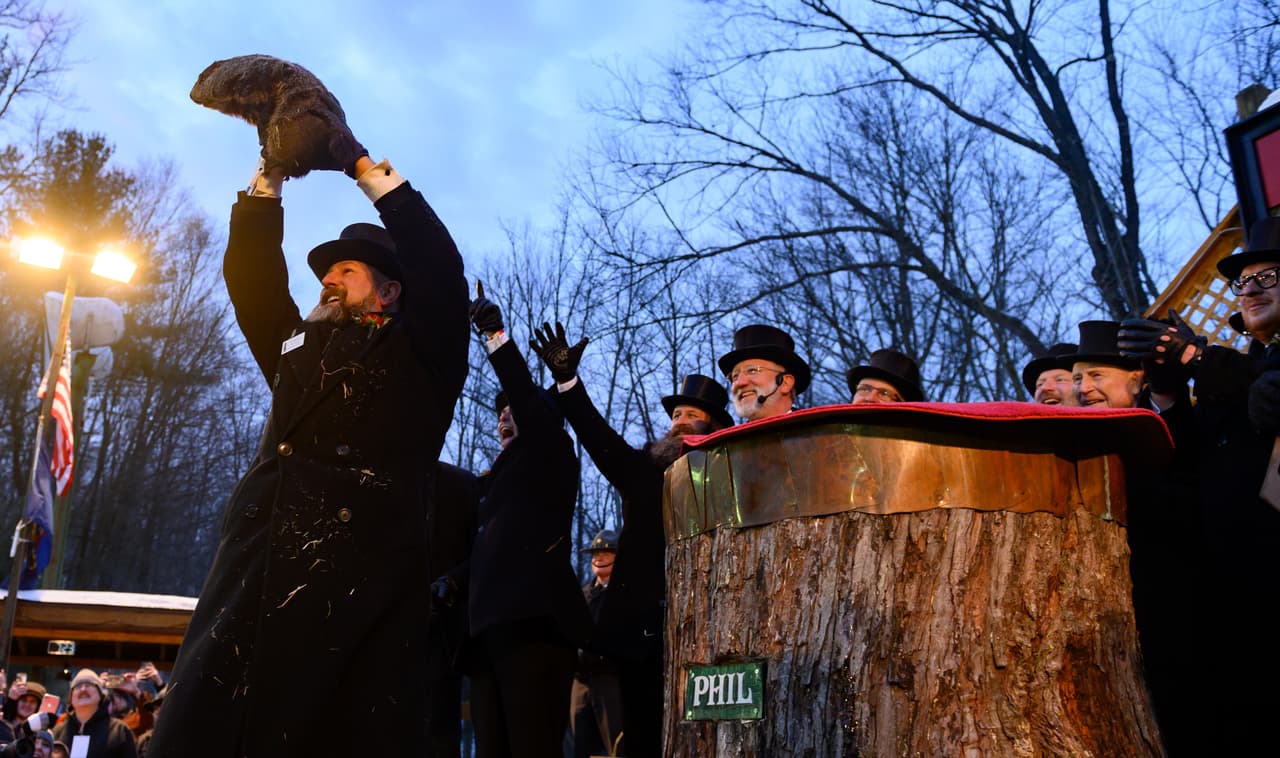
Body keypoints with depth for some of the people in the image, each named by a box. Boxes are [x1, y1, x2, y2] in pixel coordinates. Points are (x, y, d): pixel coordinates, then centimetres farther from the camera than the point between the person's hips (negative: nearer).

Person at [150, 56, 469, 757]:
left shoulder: (421, 354, 14)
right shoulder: (297, 346, 29)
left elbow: (440, 267, 0)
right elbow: (251, 275, 24)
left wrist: (362, 166, 3)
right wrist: (271, 173, 16)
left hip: (363, 580, -4)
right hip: (255, 574, 5)